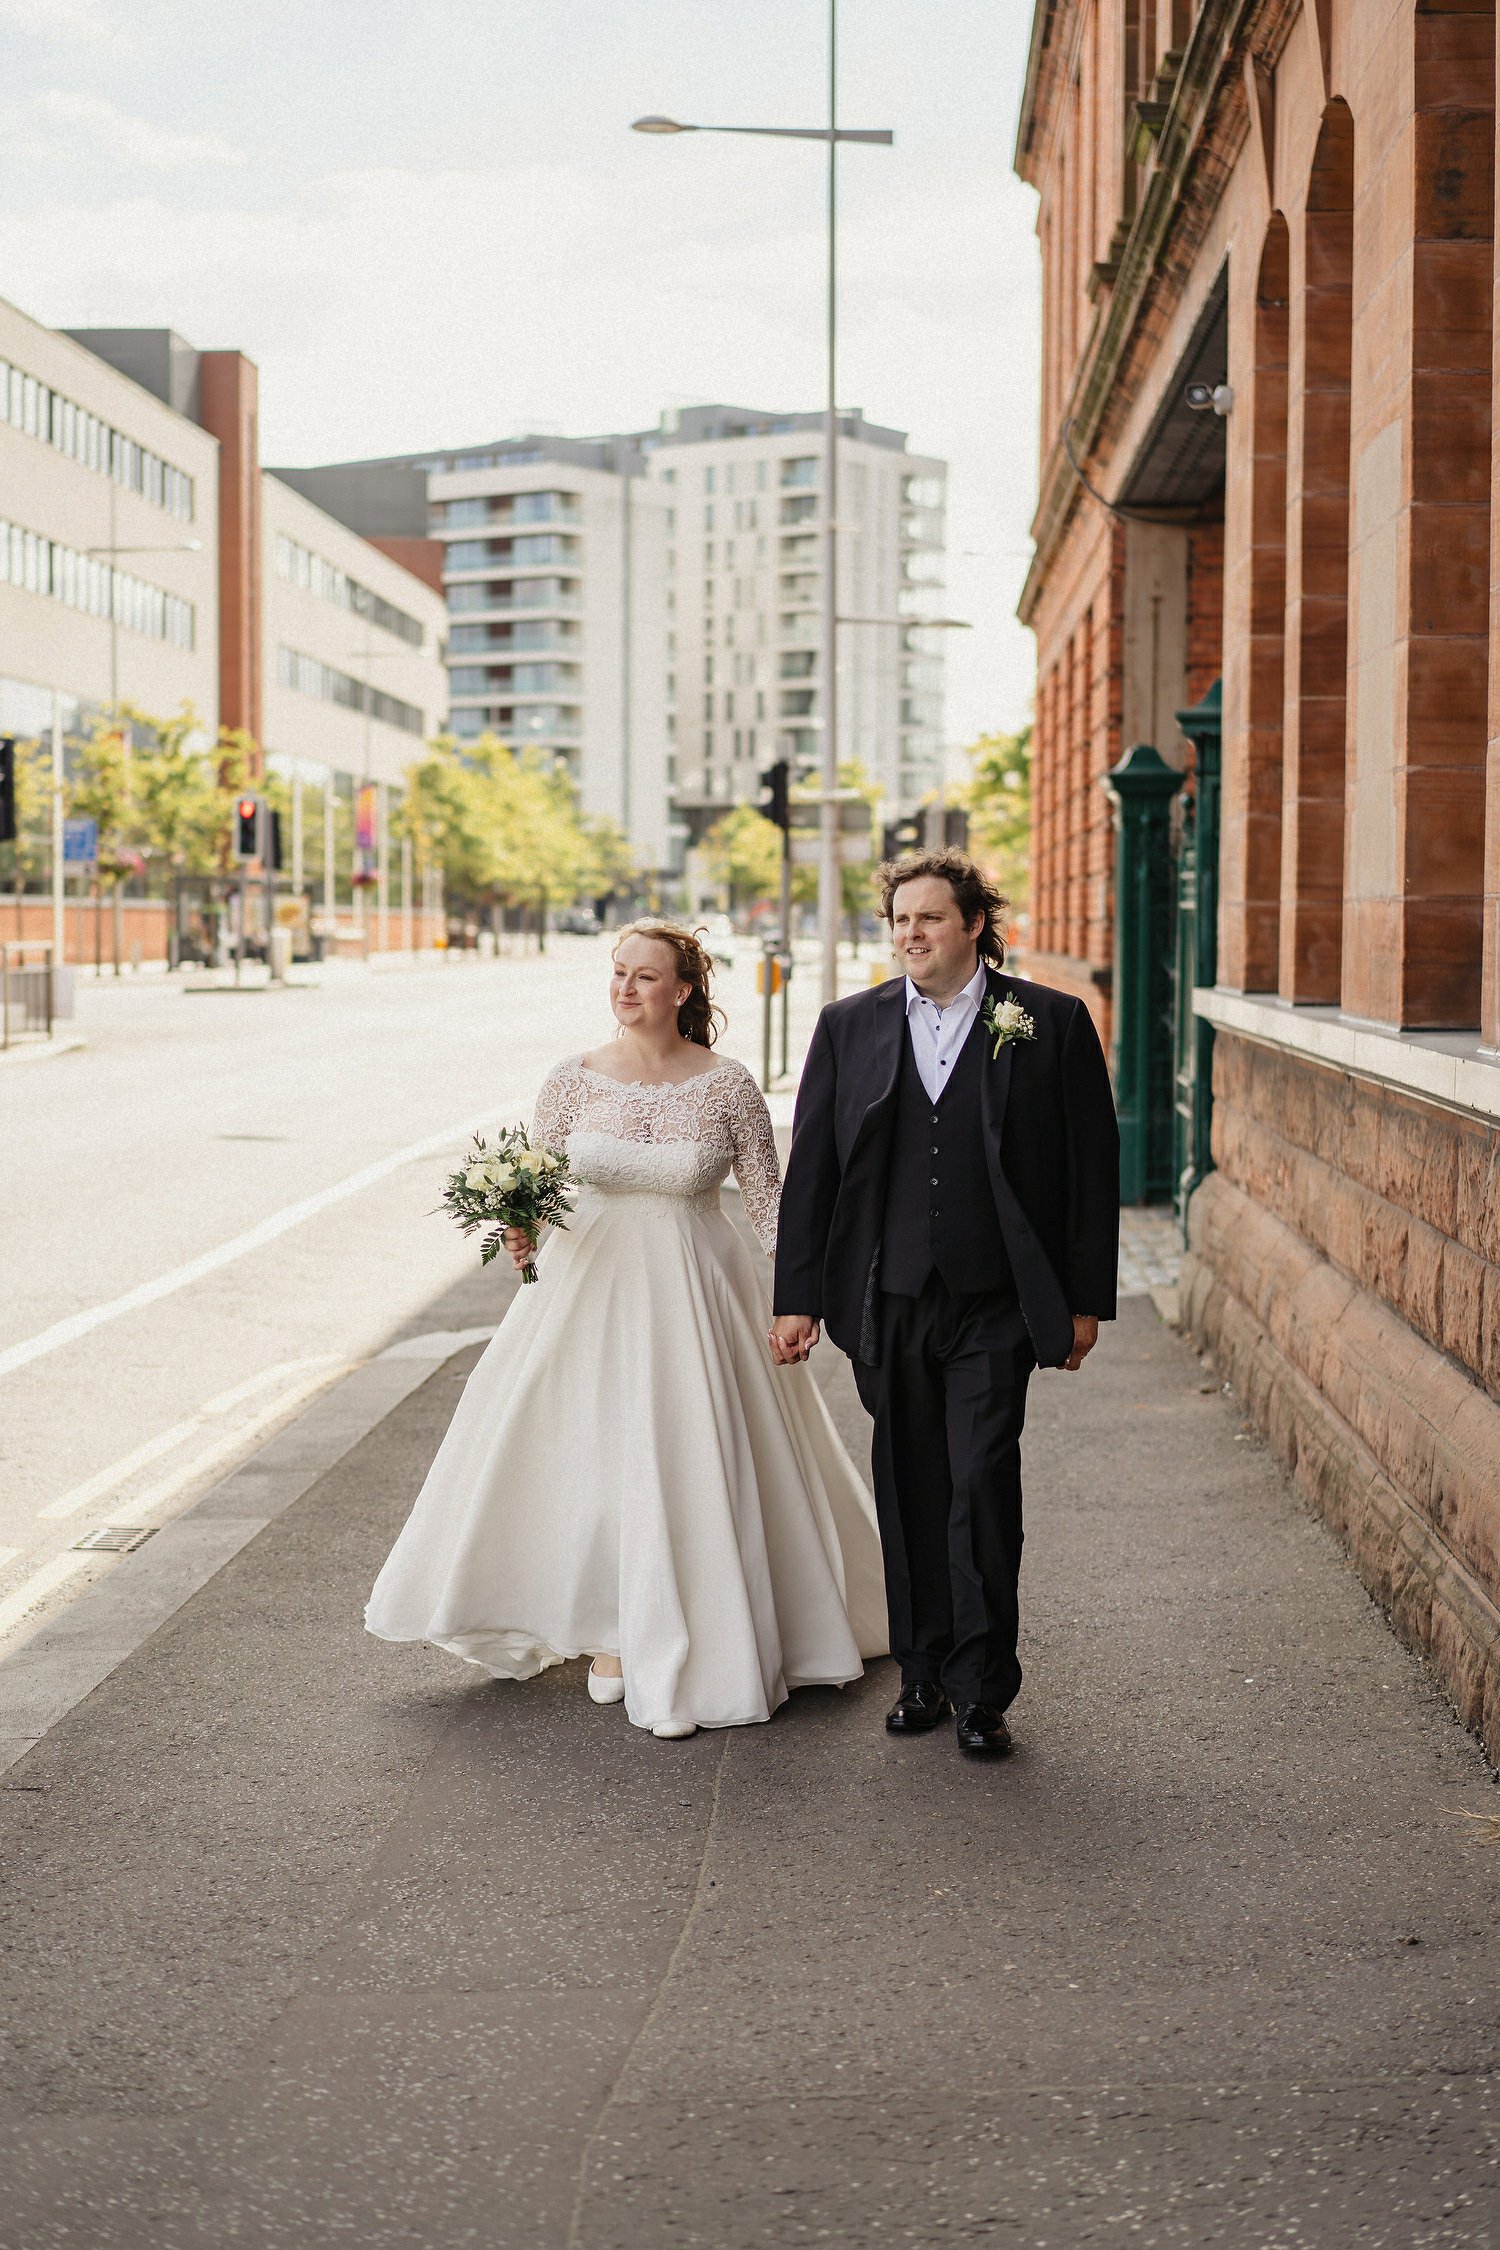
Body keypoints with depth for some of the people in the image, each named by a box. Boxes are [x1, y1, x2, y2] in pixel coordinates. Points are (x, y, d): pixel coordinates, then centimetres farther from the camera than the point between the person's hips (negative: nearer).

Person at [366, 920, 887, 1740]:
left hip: (694, 1295, -2)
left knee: (689, 1466, -2)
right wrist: (521, 1231, -15)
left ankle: (683, 1664, 12)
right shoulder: (574, 1080, -1)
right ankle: (611, 1638, 22)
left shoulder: (728, 1086, -6)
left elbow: (768, 1196, -1)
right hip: (589, 1282, 2)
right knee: (590, 1457, 5)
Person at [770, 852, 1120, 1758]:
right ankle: (924, 1674, 23)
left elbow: (1092, 1166, 2)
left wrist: (1086, 1300, 0)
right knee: (910, 1493, 10)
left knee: (983, 1485, -8)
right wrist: (798, 1297, 4)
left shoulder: (1051, 1024, 0)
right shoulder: (849, 1027, 7)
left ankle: (983, 1689, 4)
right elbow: (811, 1169, 8)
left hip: (994, 1307, -3)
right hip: (888, 1304, 3)